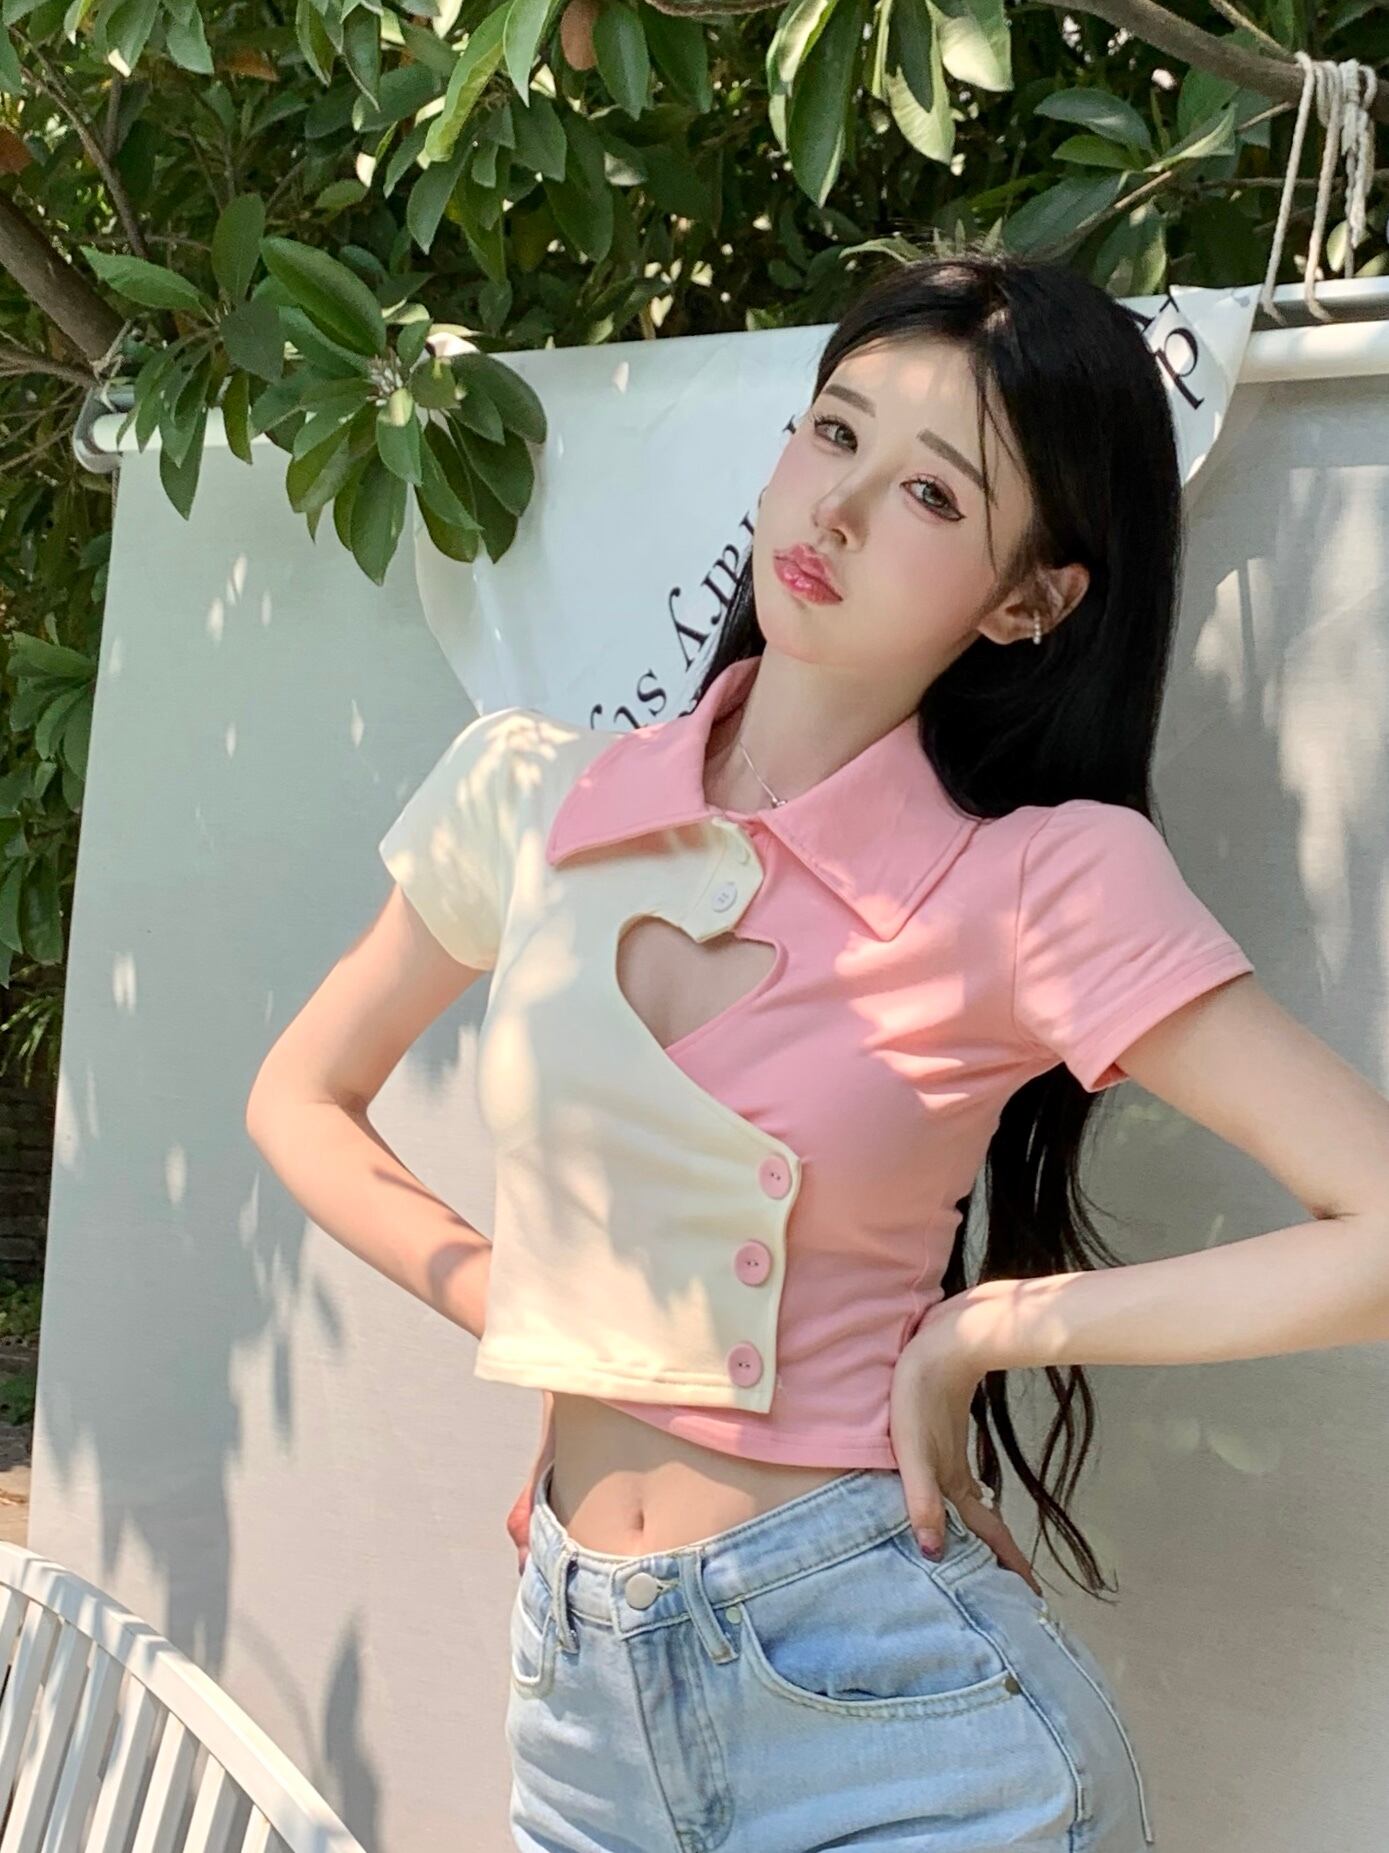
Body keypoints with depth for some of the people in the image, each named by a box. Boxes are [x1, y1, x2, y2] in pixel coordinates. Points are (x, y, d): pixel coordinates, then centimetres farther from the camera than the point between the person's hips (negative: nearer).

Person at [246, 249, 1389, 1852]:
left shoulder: (1044, 883, -14)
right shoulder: (535, 800, -1)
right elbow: (302, 1098, 14)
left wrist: (980, 1329, -15)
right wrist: (515, 1307, 1)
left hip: (882, 1684, -4)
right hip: (580, 1675, 4)